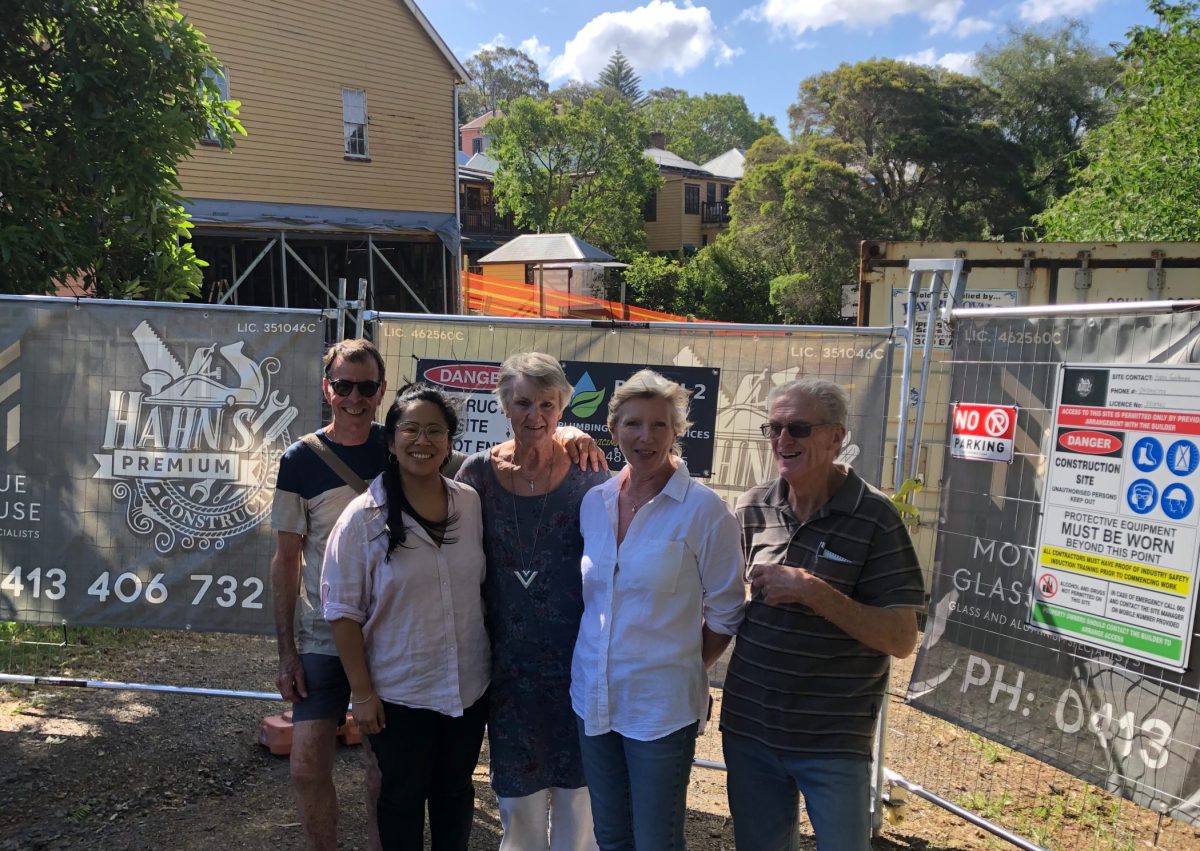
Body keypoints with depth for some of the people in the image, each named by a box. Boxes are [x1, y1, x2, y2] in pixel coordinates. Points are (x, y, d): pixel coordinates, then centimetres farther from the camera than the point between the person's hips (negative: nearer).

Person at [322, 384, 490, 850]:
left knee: (455, 792, 20)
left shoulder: (472, 504, -3)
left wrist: (492, 660, 9)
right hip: (399, 693, -3)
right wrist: (362, 692, -11)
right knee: (403, 798, 15)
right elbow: (343, 611, -11)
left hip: (469, 686, 3)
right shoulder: (364, 517, -14)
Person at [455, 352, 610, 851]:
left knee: (576, 786, 10)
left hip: (575, 655, -1)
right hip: (509, 656, 1)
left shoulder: (586, 476, -6)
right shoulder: (480, 473, -2)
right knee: (518, 787, 13)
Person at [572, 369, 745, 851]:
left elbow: (726, 613, -6)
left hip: (660, 706, -5)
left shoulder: (703, 510, -13)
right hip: (592, 696, 5)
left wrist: (688, 666, 0)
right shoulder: (594, 502, 2)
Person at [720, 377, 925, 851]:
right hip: (747, 724, 4)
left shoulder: (874, 518, -12)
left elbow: (901, 640, -14)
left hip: (833, 739, -4)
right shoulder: (753, 507, 1)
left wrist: (811, 590, -22)